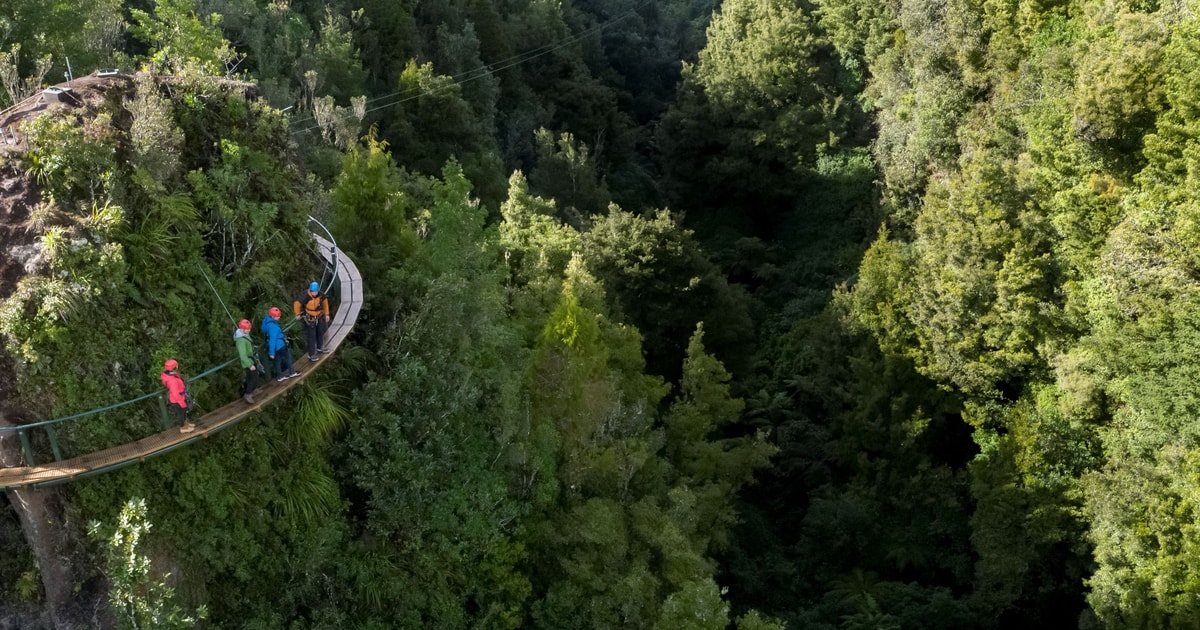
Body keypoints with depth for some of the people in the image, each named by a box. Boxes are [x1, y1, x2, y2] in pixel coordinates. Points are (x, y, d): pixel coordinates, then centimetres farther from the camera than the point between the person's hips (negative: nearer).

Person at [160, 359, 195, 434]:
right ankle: (183, 428, 42)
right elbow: (176, 394, -33)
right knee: (181, 413, 18)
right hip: (177, 401, -8)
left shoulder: (169, 374, -12)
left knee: (184, 411, 30)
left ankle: (185, 423, 53)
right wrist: (183, 403, -20)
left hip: (179, 397, 8)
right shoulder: (172, 381, -42)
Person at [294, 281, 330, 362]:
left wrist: (326, 314, 8)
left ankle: (320, 347, 48)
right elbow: (297, 304, -21)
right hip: (310, 318, -6)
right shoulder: (306, 297, -32)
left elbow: (325, 302, 3)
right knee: (312, 336, -4)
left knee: (320, 332, 24)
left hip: (319, 316, 6)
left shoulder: (321, 295, -17)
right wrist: (298, 314, -8)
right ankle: (311, 355, 5)